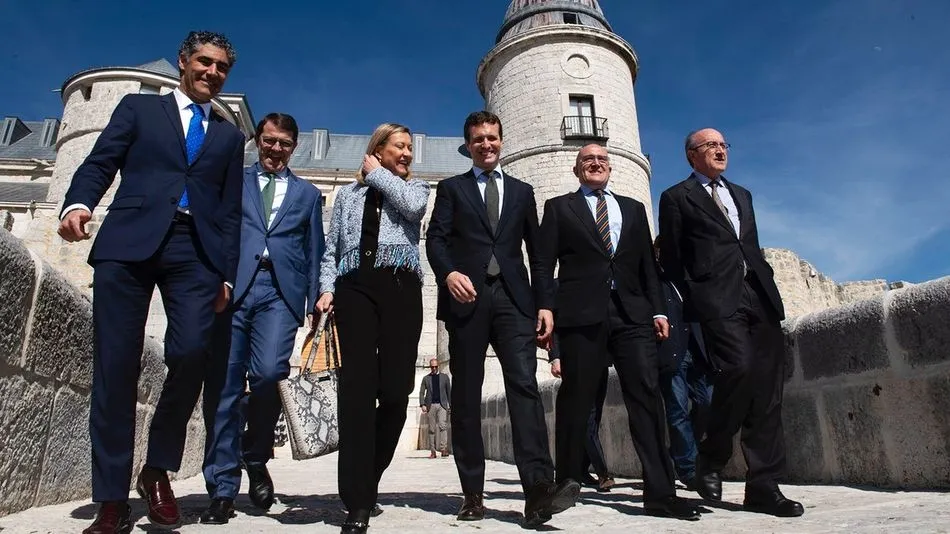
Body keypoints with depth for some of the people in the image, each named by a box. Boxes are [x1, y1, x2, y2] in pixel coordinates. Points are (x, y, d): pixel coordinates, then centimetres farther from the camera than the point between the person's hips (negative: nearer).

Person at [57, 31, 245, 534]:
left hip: (195, 252, 1)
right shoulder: (138, 107, 19)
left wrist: (226, 273, 7)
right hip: (128, 243, -1)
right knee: (115, 365, -3)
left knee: (191, 353, -17)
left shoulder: (231, 136, 23)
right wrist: (77, 203, -14)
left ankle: (157, 470, 7)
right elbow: (99, 164, 8)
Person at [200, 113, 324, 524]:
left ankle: (255, 458, 8)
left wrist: (313, 302, 6)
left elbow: (315, 253, 17)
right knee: (224, 385, -3)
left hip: (281, 291, 0)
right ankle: (223, 490, 7)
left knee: (268, 372, -19)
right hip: (231, 285, 0)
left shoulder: (308, 194, 22)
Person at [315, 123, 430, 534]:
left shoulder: (414, 188, 21)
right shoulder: (348, 193, 23)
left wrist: (377, 174, 9)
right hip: (355, 287, 0)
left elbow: (412, 206, -5)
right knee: (357, 387, -11)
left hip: (401, 287, 0)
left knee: (395, 391, -5)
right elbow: (332, 248, 17)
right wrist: (327, 288, 0)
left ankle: (367, 481, 17)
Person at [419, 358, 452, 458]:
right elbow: (421, 392, 7)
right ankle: (433, 452, 7)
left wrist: (451, 405, 4)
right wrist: (422, 405, -7)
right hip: (430, 406, 1)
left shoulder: (445, 377, 10)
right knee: (431, 429, 2)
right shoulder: (426, 378, 11)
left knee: (442, 426, -17)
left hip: (442, 405, -1)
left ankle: (443, 449, -20)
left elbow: (449, 392, 11)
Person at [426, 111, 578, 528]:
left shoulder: (522, 191, 21)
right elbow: (435, 238, 2)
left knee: (524, 384, -14)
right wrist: (448, 273, -20)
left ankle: (538, 488, -20)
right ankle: (473, 494, 6)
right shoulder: (451, 188, 16)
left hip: (513, 298, 1)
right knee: (466, 394, 0)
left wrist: (544, 303, 6)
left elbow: (536, 252, 16)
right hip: (467, 298, 0)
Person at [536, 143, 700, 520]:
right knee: (575, 400, 1)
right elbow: (545, 264, 4)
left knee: (646, 395, -4)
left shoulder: (634, 208, 22)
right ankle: (568, 483, 14)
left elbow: (648, 264, 17)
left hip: (632, 313, 3)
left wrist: (658, 310, 6)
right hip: (581, 314, -3)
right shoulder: (559, 207, 12)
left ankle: (660, 492, 0)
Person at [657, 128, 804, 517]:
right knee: (740, 369, -24)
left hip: (759, 295, 6)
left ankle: (763, 485, 6)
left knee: (767, 388, 0)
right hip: (718, 299, -6)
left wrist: (767, 283, 11)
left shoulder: (741, 194, 27)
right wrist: (693, 300, -4)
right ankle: (711, 458, -1)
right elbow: (671, 258, 3)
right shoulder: (676, 198, 9)